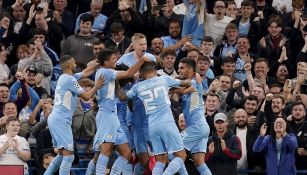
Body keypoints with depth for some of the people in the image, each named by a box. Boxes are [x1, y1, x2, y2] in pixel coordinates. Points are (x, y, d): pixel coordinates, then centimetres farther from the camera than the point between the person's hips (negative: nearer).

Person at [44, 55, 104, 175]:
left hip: (55, 119, 10)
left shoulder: (64, 78, 16)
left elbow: (85, 73, 29)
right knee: (69, 156, -13)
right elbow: (86, 96, -7)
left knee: (62, 155, 19)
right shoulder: (70, 80, -11)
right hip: (61, 121, -10)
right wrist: (97, 86, 5)